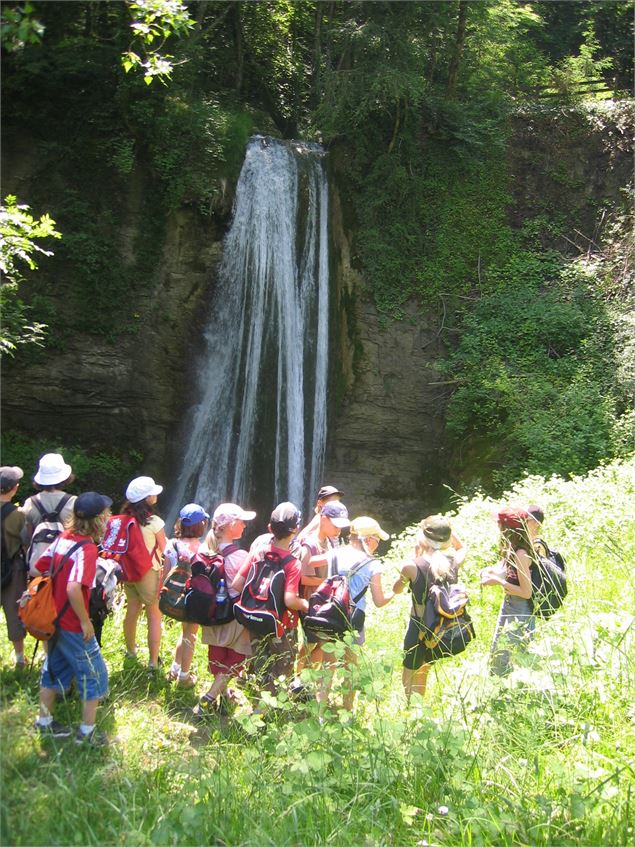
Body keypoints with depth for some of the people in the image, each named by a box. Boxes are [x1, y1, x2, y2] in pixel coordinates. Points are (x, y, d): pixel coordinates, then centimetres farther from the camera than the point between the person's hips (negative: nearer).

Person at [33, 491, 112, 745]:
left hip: (54, 618, 8)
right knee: (95, 675, 9)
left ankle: (44, 722, 38)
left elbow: (39, 567, 6)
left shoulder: (63, 537, -2)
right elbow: (74, 589, -35)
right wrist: (85, 621, -22)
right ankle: (87, 732, 19)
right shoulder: (87, 548, -25)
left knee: (53, 669, 24)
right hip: (73, 626, -8)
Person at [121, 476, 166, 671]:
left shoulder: (125, 519, -6)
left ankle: (131, 650, 40)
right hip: (149, 572, -5)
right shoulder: (155, 522, -20)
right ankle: (153, 661, 14)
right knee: (154, 616, 8)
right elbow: (165, 551, -11)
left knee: (132, 611, 21)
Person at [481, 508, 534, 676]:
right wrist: (491, 571, -2)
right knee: (498, 652, 21)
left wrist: (498, 581, -22)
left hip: (520, 612, -9)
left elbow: (526, 592, -23)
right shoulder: (511, 550, 1)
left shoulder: (520, 554, -25)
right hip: (509, 606, 9)